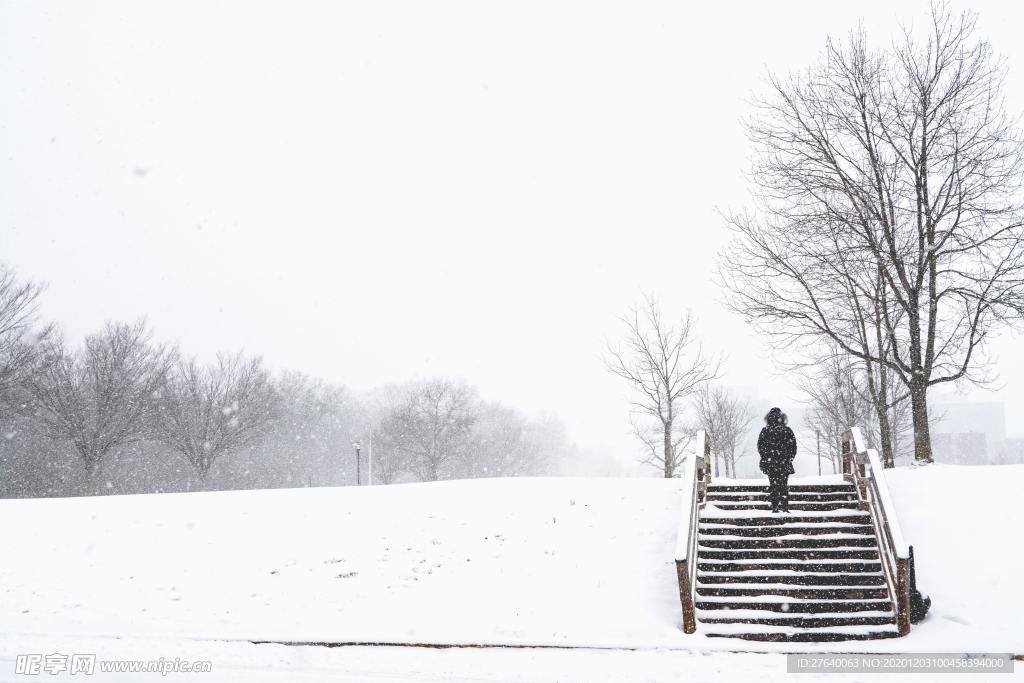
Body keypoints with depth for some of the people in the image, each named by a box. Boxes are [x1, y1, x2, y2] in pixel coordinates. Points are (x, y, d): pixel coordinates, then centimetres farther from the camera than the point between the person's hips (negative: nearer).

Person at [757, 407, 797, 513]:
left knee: (773, 485, 7)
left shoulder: (765, 431, -3)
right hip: (784, 464, 0)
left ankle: (775, 507, 2)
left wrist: (766, 458, 9)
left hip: (770, 464, 0)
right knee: (784, 485, 9)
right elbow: (793, 446, 1)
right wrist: (789, 458, 10)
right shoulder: (787, 430, -2)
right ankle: (785, 507, 3)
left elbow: (760, 447, -1)